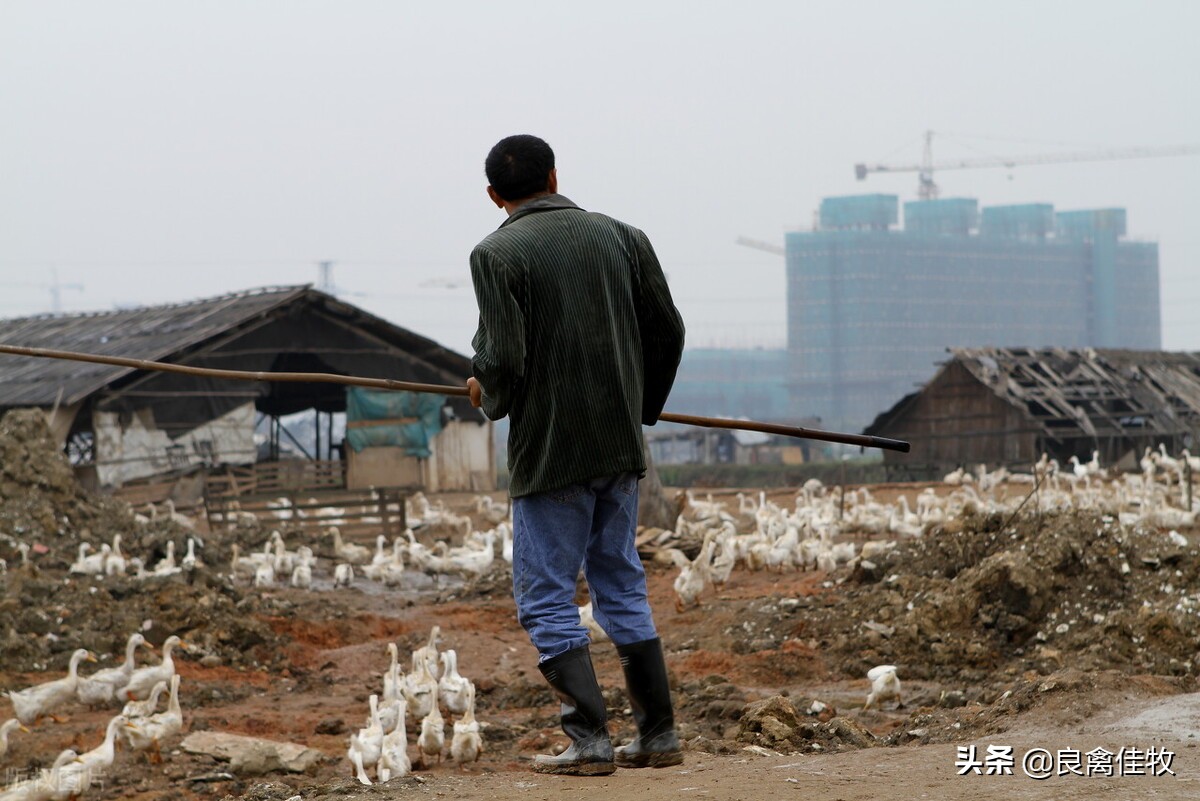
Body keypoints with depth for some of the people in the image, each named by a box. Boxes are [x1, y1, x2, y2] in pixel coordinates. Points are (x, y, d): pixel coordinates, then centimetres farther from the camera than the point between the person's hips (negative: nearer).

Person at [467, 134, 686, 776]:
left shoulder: (496, 254, -9)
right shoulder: (620, 236, 7)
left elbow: (503, 360, -17)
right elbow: (668, 330, 8)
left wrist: (487, 395, 5)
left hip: (549, 452, -6)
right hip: (620, 448, 6)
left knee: (547, 598, 2)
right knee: (621, 586, 16)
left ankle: (590, 740, -4)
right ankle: (658, 735, 15)